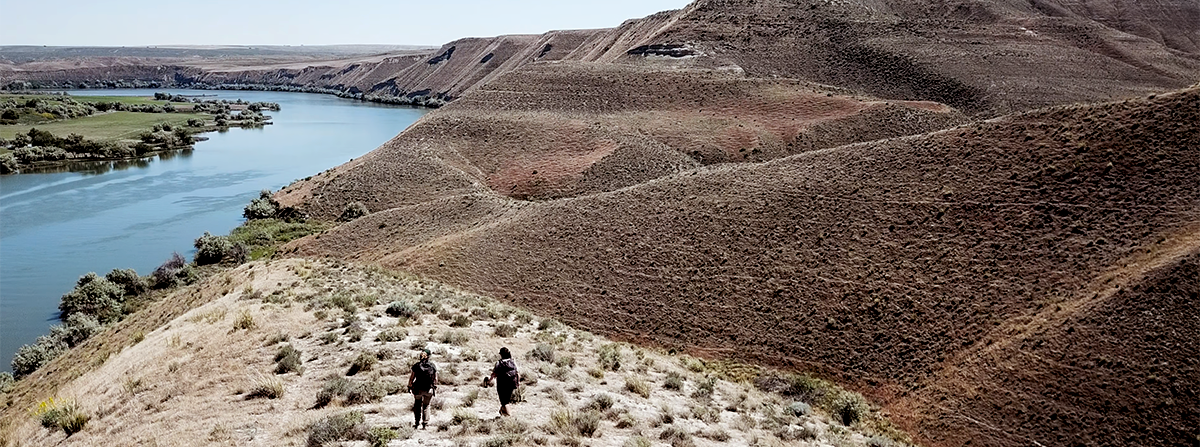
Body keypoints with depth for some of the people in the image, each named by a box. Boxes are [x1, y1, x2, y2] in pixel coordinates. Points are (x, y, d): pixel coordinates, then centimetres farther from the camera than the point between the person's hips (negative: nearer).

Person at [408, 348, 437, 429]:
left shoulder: (416, 366, -12)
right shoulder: (433, 366, -5)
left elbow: (411, 378, -7)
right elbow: (435, 378, 1)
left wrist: (409, 386, 7)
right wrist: (435, 387, 14)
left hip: (418, 389, -1)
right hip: (429, 390, 2)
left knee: (416, 406, 16)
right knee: (426, 406, 17)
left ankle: (416, 424, 12)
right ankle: (425, 423, 13)